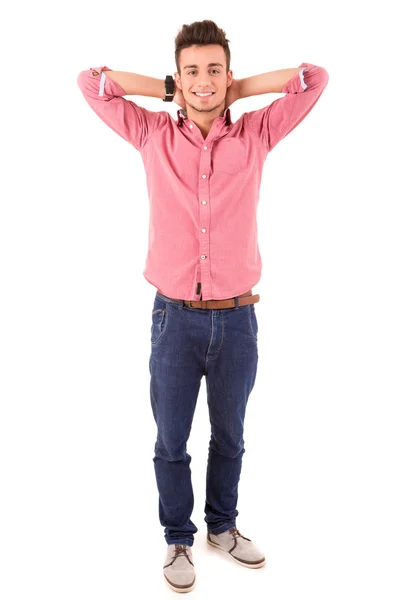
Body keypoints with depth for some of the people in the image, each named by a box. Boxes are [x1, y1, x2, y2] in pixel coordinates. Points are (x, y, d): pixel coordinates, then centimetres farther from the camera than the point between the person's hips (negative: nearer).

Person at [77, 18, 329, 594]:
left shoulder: (255, 135, 2)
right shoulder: (154, 136, 1)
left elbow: (315, 78, 2)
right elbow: (91, 81, 2)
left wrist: (240, 89, 3)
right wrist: (168, 90, 3)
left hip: (237, 318, 1)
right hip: (175, 318, -1)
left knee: (229, 436, 19)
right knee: (171, 441, 12)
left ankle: (223, 525, 41)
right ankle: (178, 539, 33)